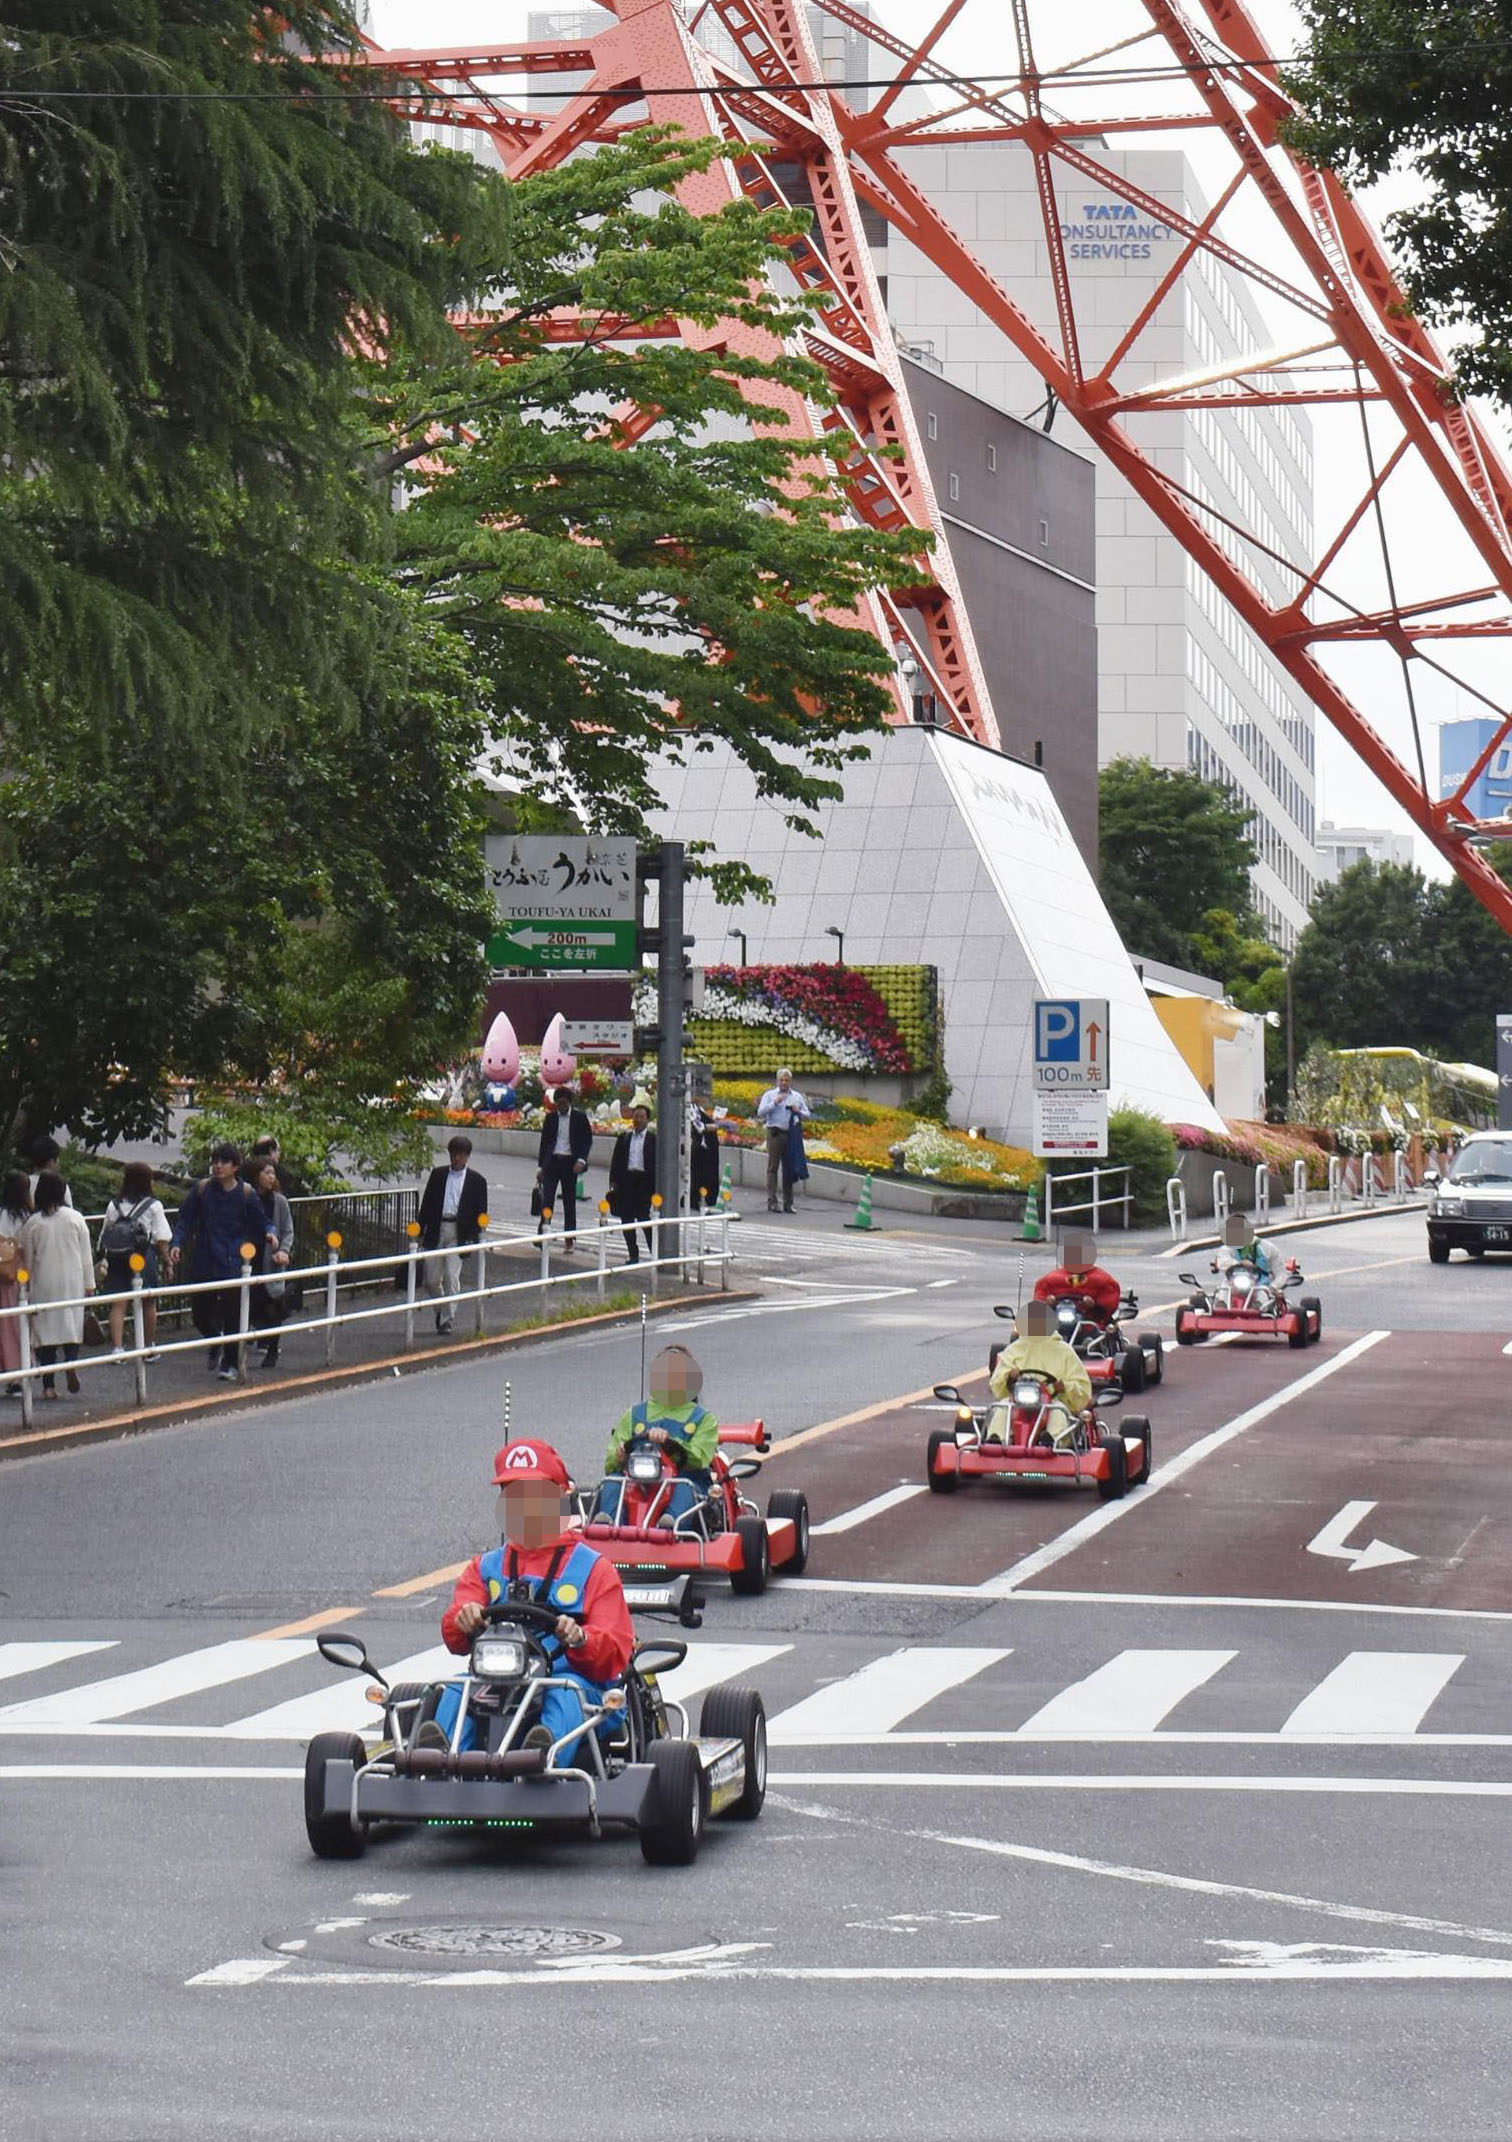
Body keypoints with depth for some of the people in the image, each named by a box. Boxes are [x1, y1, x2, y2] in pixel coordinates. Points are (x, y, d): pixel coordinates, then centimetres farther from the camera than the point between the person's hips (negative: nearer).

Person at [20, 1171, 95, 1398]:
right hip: (72, 1280, 1)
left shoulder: (32, 1223, -5)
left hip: (43, 1283, -1)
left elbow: (27, 1259, 1)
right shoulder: (75, 1218, -2)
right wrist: (89, 1283, 11)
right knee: (71, 1322, 11)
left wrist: (28, 1284, 13)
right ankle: (71, 1361, -17)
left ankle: (48, 1385, 0)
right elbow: (86, 1254, 3)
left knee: (45, 1328, 3)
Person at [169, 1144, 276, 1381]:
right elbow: (185, 1220, 4)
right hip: (203, 1262, 2)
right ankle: (215, 1341, 38)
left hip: (234, 1265, -2)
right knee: (200, 1315, 6)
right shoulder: (202, 1189, 1)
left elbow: (259, 1223, 7)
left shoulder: (245, 1193, -1)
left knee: (233, 1316, -1)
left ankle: (230, 1363, 13)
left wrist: (268, 1234, -15)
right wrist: (177, 1244, -11)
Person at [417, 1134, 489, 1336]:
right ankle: (441, 1310, 29)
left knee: (452, 1277, -10)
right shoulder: (437, 1175, 9)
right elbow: (426, 1204, 10)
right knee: (432, 1279, 5)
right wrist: (421, 1232, 4)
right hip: (436, 1231, 3)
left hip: (458, 1234, -3)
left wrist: (472, 1237, -7)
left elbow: (480, 1213, 3)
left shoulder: (477, 1181, 3)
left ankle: (446, 1319, -4)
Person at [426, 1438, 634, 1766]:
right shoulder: (485, 1567, 24)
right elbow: (454, 1639, 7)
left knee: (565, 1691, -37)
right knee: (456, 1688, -27)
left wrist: (580, 1638, -21)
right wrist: (463, 1620, -19)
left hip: (574, 1680, -3)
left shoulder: (593, 1568, 14)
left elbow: (614, 1653, 3)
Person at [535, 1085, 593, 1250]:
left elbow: (587, 1140, 1)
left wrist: (581, 1160, -14)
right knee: (547, 1199, -9)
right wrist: (540, 1166, 8)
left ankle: (569, 1238, 12)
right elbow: (544, 1141, 12)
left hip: (570, 1163, -1)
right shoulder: (550, 1117, 8)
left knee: (569, 1202, 6)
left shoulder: (580, 1117, 1)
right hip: (552, 1162, 1)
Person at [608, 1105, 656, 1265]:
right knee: (626, 1219, 4)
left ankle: (654, 1252, 1)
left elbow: (657, 1162, 1)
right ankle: (633, 1255, 11)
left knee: (643, 1217, -11)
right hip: (626, 1181, 4)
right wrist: (613, 1180, 4)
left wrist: (655, 1184, -6)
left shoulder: (653, 1139, 4)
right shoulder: (624, 1138, 14)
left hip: (644, 1181, -4)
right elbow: (615, 1160, 13)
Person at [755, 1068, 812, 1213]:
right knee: (773, 1168, -4)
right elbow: (760, 1112, -3)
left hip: (791, 1135, 3)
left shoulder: (797, 1097, 16)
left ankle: (788, 1203, 9)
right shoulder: (769, 1095, 8)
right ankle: (772, 1202, -4)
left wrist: (798, 1111, -5)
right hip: (775, 1134, -3)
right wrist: (775, 1102, -13)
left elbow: (807, 1114, 16)